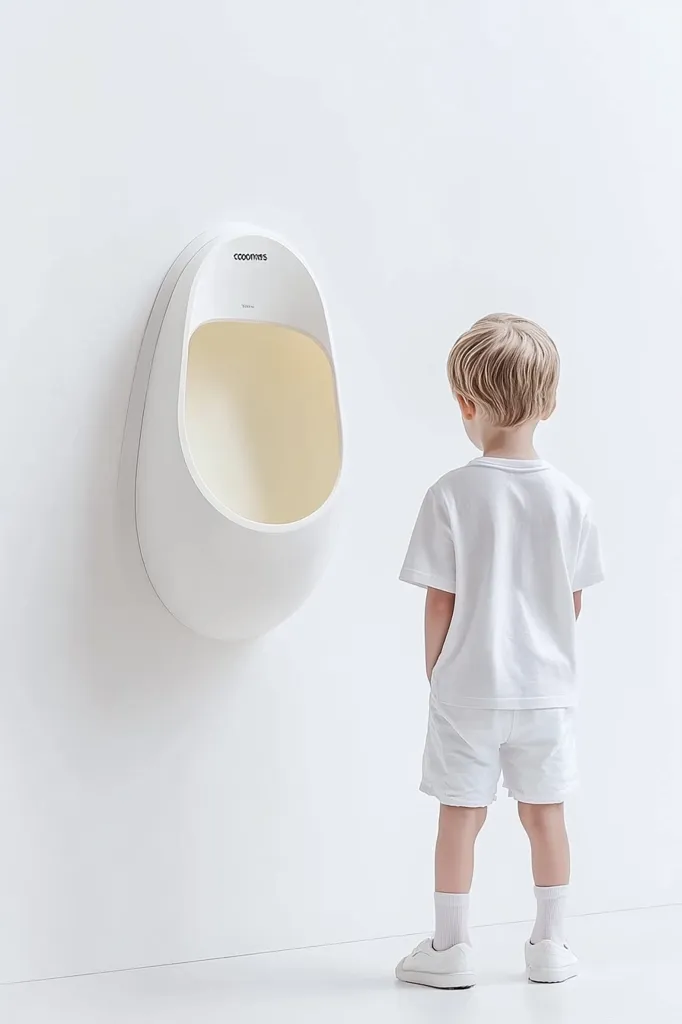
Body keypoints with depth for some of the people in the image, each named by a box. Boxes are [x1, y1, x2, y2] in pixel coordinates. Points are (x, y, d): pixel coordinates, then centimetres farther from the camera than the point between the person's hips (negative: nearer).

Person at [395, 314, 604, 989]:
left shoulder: (451, 495, -14)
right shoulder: (570, 499, -6)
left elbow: (440, 604, -10)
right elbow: (573, 602, 2)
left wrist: (436, 673, 6)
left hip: (468, 687, -2)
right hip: (548, 687, 2)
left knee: (461, 814, 8)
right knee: (544, 811, 13)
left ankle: (450, 950, 17)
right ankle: (550, 945, 23)